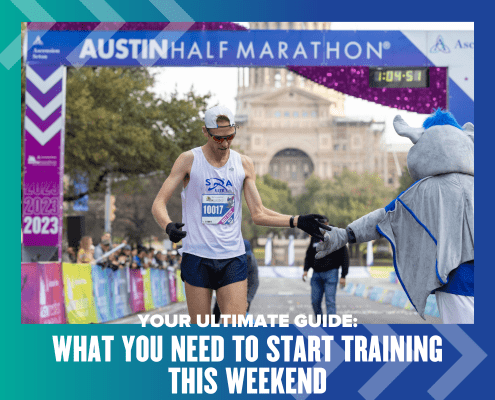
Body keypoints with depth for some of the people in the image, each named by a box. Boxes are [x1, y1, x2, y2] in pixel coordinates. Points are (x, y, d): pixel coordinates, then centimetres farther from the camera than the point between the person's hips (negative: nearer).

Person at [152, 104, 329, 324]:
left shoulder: (244, 164, 8)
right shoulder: (189, 160, -1)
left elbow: (258, 214, 9)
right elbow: (159, 203, -4)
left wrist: (296, 221, -5)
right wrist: (169, 226, -26)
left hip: (233, 258, 2)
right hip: (197, 256, -2)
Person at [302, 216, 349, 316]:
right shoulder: (315, 237, 10)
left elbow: (344, 257, -4)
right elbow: (309, 254, 18)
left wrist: (343, 276, -9)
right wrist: (306, 269, 3)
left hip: (331, 273, -5)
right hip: (316, 274, 5)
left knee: (330, 302, -12)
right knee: (315, 302, 4)